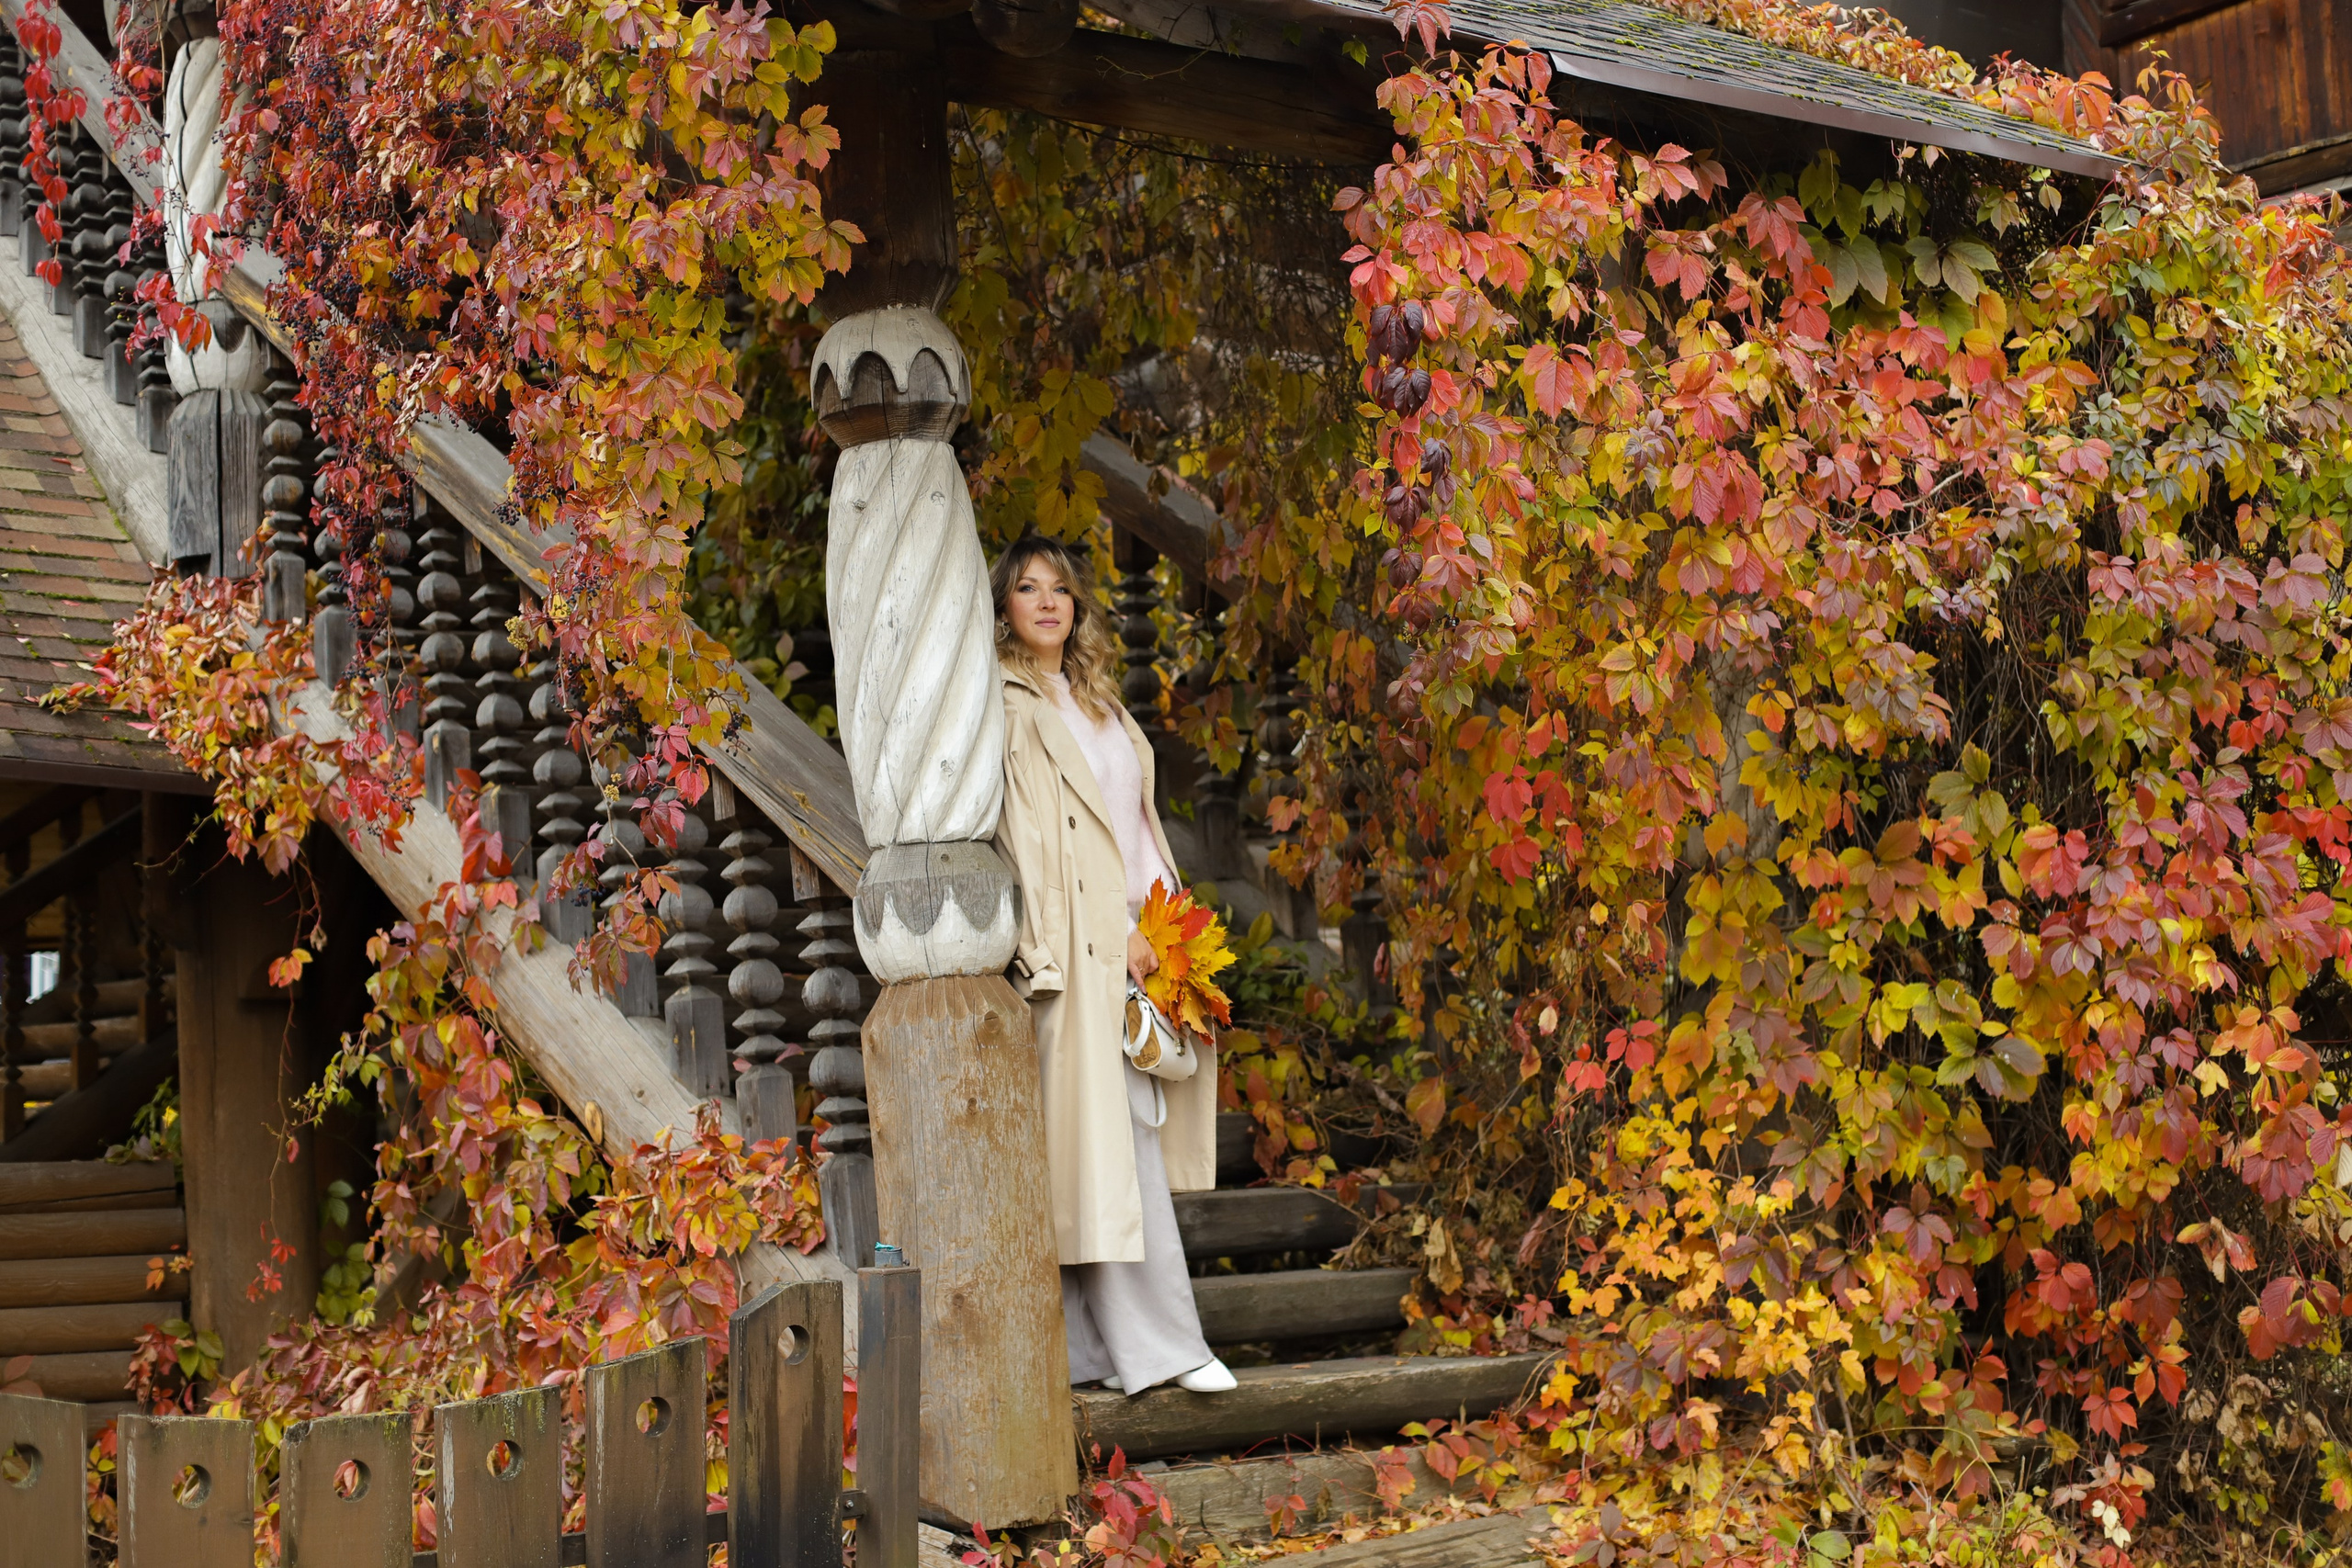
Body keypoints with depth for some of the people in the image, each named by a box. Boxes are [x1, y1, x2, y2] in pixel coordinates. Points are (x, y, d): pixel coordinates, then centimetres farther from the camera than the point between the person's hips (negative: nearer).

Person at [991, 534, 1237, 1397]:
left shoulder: (1097, 700, 21)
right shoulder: (1010, 707, -3)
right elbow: (1028, 836, -10)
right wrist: (1117, 935, -14)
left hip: (1134, 942, 7)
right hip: (1079, 943, -7)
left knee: (1124, 1142, 4)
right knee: (1116, 1140, -9)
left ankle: (1091, 1347, 6)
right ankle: (1158, 1346, -6)